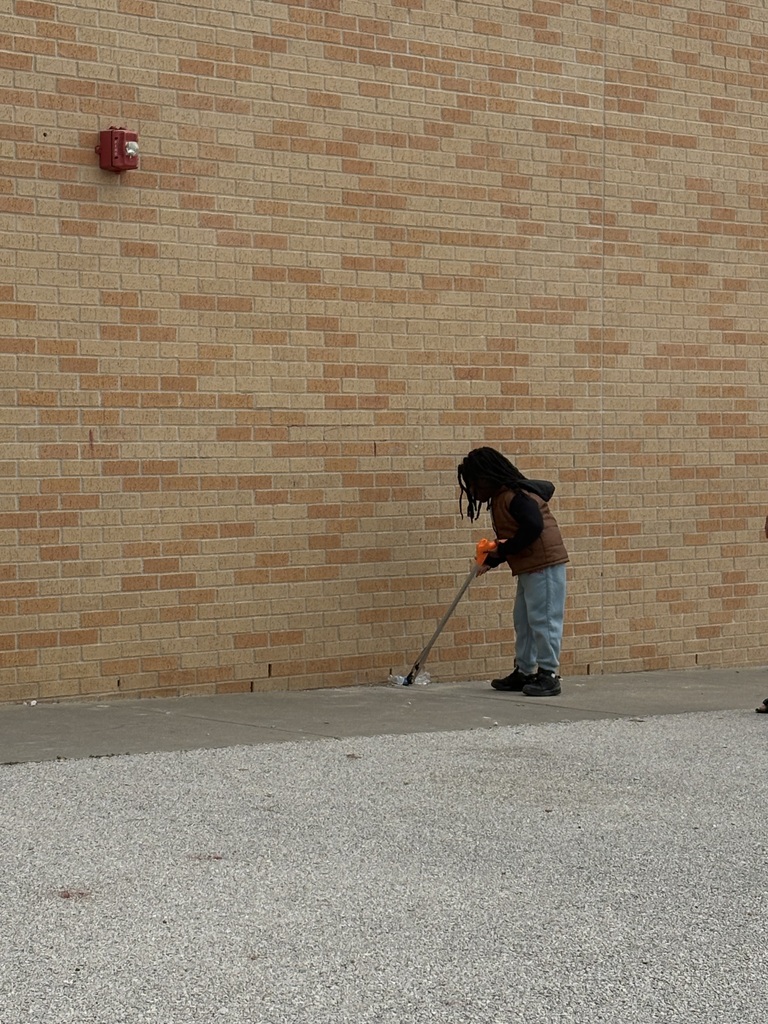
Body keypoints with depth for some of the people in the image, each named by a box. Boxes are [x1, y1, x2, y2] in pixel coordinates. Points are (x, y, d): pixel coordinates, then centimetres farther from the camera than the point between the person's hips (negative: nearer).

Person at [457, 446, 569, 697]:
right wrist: (491, 560, 10)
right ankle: (524, 672, 19)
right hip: (528, 567, 11)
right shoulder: (500, 498, 14)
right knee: (523, 620, 13)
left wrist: (504, 549, -16)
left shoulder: (515, 495, -18)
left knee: (543, 619, -8)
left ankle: (549, 674, -4)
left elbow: (533, 527, -28)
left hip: (544, 563, -11)